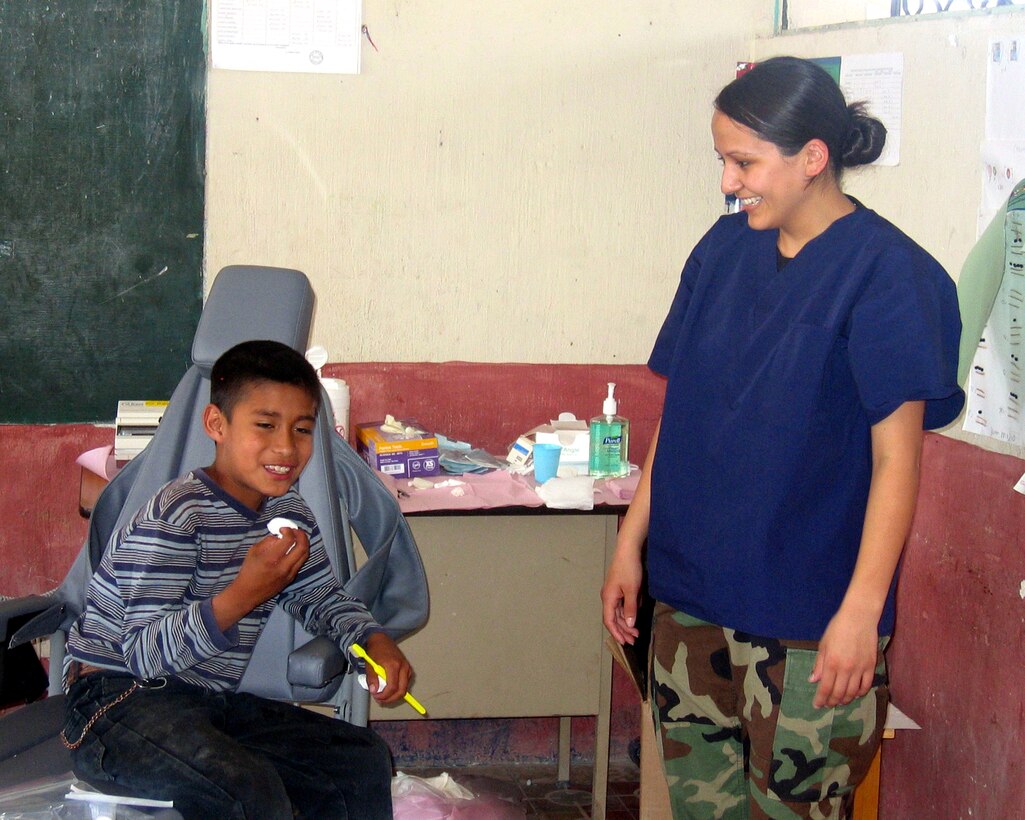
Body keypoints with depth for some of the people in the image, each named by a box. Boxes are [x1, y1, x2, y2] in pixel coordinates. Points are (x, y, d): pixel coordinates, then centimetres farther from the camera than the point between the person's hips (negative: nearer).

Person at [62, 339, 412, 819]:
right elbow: (144, 653, -25)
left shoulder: (287, 513, 7)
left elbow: (320, 596, 22)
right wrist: (245, 592, -37)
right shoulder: (175, 516, -19)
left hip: (216, 706, 9)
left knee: (362, 759, 2)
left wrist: (374, 640, -1)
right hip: (122, 702, -9)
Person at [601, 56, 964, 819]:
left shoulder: (884, 273, -12)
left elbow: (896, 458, -13)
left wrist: (861, 610, -17)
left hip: (810, 618, -6)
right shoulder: (724, 251, 6)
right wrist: (632, 542, 12)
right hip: (692, 597, 6)